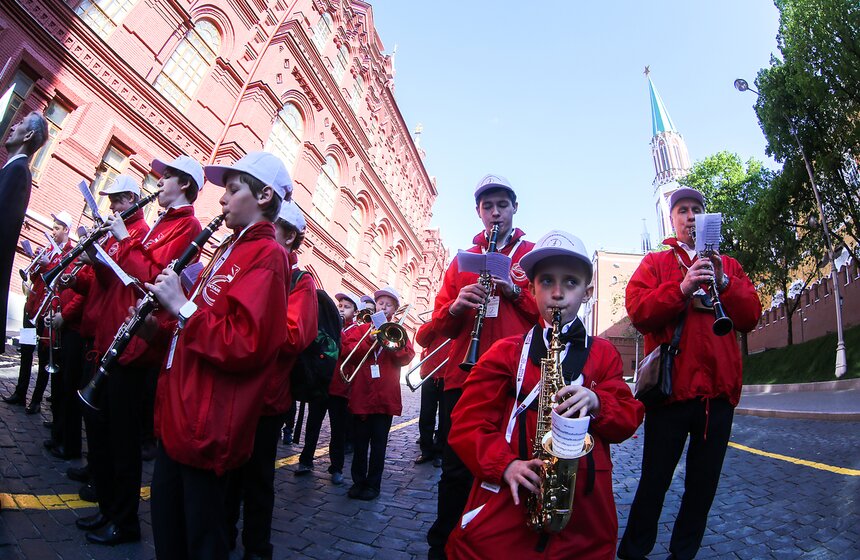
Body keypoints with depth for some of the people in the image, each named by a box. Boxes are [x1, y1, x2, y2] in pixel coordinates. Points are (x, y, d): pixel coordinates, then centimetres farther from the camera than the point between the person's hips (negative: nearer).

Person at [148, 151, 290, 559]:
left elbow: (246, 345, -25)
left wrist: (181, 306, -20)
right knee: (166, 520, 24)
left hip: (207, 425, -9)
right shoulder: (230, 250, 14)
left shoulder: (266, 255, -15)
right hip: (179, 415, 9)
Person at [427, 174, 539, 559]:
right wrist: (455, 306, -11)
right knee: (456, 468, 7)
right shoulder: (462, 259, 16)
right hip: (462, 377, 2)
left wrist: (515, 291, -14)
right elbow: (440, 324, 11)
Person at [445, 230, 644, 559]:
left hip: (585, 512, 2)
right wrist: (505, 464, -18)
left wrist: (596, 404, -16)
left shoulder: (604, 354, 8)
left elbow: (629, 420, 5)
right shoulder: (506, 351, 1)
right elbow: (467, 422, -3)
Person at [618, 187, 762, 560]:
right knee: (655, 480, 3)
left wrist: (724, 283, -10)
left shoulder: (727, 265, 17)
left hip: (719, 389, 4)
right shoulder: (655, 262, 8)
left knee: (704, 484, 12)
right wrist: (681, 289, -20)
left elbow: (751, 316, 6)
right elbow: (637, 312, -7)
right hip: (671, 386, -3)